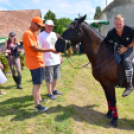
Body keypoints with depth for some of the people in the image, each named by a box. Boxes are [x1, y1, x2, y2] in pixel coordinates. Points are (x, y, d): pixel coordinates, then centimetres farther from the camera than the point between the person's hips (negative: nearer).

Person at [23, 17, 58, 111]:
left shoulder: (33, 33, 15)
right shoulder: (28, 33, -15)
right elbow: (35, 48, -21)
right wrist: (50, 50, -22)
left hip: (39, 62, 10)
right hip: (35, 63, -10)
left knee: (39, 83, 19)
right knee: (37, 84, -5)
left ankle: (39, 98, 33)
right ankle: (37, 105, 3)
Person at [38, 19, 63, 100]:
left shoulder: (54, 34, 11)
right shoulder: (41, 36, -10)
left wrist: (60, 56, 17)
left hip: (56, 60, 7)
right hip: (48, 61, -7)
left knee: (55, 77, 19)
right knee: (48, 79, 4)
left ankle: (54, 90, 37)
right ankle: (50, 93, 20)